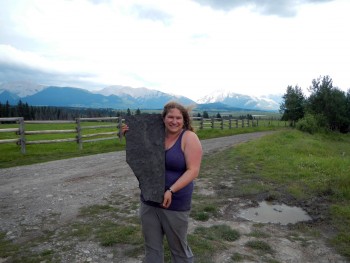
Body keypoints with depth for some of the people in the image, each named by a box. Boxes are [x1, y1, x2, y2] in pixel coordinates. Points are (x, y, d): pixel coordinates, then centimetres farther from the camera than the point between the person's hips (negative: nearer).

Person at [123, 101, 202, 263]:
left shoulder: (189, 137, -11)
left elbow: (193, 170, -17)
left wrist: (171, 191, -26)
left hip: (175, 204, -4)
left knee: (179, 247, 13)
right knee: (151, 246, 17)